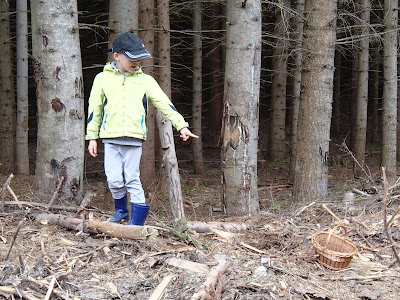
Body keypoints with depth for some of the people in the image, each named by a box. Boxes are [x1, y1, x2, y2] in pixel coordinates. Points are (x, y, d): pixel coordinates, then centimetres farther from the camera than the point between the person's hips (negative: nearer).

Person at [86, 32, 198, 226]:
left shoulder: (145, 80, 9)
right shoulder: (103, 78, 8)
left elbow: (164, 104, 6)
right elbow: (94, 109, 11)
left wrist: (181, 125, -4)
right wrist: (92, 137, 9)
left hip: (134, 137, 0)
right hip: (110, 137, 0)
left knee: (132, 179, 1)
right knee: (114, 180, -1)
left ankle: (137, 220, 10)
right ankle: (121, 210, 25)